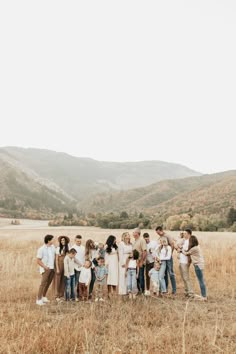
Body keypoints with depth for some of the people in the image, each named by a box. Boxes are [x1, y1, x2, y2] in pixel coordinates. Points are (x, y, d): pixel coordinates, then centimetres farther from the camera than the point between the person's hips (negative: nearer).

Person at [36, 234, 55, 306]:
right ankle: (39, 299, -3)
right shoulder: (41, 249, -11)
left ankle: (44, 297, 26)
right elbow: (38, 261, -10)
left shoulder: (53, 247, 6)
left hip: (52, 268, 6)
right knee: (43, 283, -9)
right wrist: (45, 267, -19)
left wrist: (55, 266, 6)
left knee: (48, 283, 12)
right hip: (45, 269, -6)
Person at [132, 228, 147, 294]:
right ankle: (138, 290, 21)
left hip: (140, 263, -8)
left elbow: (145, 252, -16)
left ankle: (142, 291, 7)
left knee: (141, 277, -2)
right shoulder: (134, 241, 14)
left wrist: (141, 262, -19)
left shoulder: (141, 240, -10)